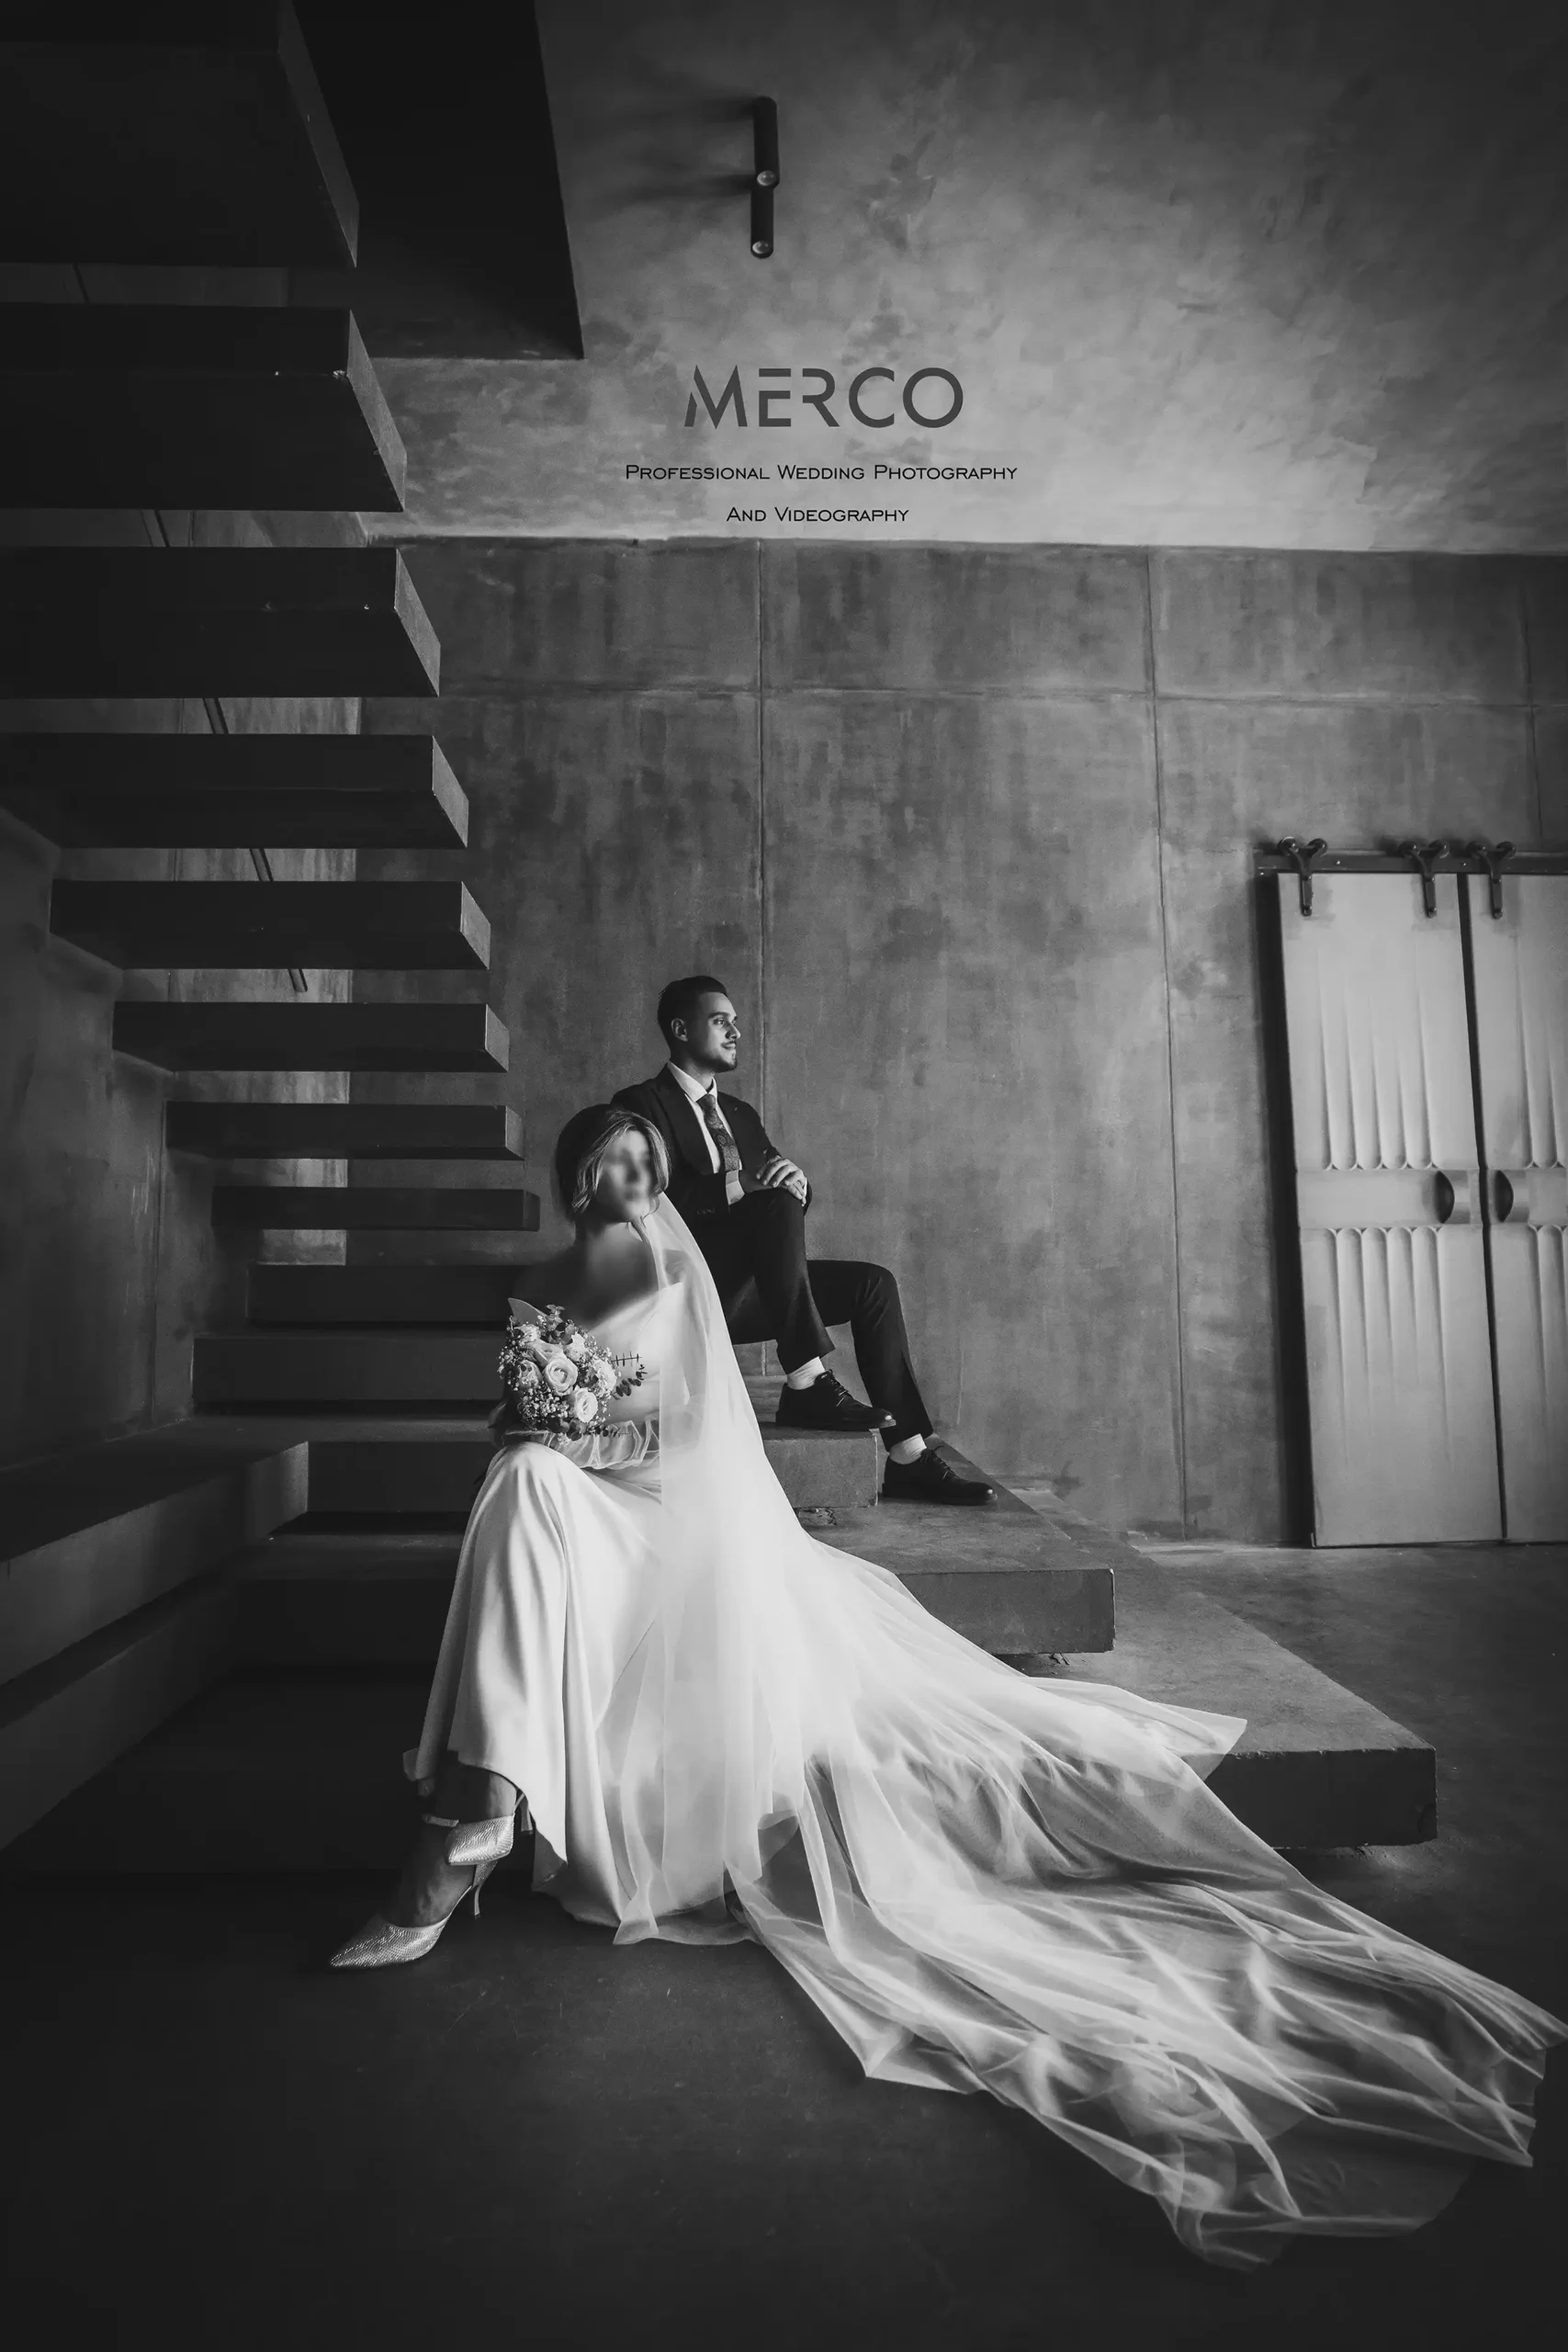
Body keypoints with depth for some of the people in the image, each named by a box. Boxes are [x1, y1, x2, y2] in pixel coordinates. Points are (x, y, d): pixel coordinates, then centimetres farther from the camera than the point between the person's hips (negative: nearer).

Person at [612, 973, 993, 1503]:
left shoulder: (740, 1114, 24)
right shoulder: (641, 1103, -1)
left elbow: (786, 1189, 16)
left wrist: (795, 1182, -8)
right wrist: (745, 1186, -25)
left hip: (744, 1290, 8)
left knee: (873, 1283, -6)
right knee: (778, 1205, -30)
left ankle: (908, 1459, -8)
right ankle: (807, 1385, -31)